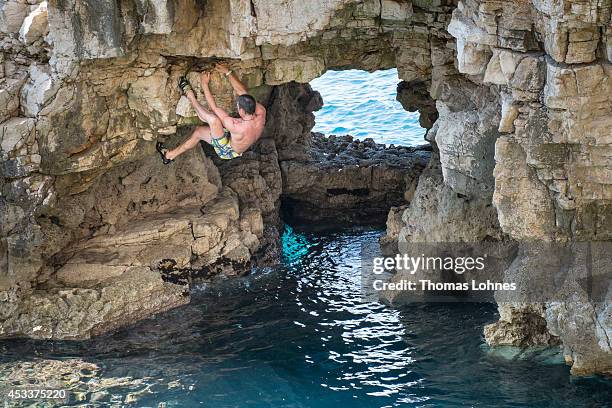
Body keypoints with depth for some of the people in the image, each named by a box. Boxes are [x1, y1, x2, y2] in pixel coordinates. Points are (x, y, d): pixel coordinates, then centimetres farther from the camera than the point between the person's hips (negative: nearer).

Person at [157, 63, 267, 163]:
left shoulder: (236, 127, -43)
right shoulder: (261, 112, -27)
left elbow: (214, 108, -30)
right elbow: (243, 92, -12)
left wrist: (204, 83, -21)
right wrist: (228, 72, -8)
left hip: (228, 152, -8)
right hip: (241, 146, 8)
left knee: (213, 119, -27)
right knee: (199, 131, 15)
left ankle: (190, 96, -3)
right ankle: (171, 155, 28)